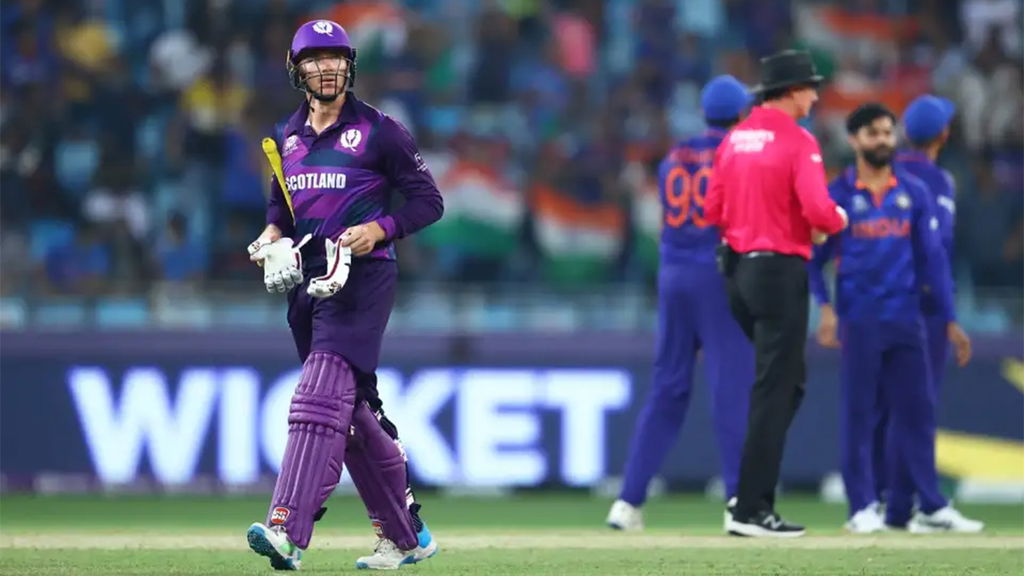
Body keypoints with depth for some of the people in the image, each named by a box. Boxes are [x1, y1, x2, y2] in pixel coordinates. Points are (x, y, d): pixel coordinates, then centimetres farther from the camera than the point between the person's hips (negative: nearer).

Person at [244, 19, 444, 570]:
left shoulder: (378, 130, -3)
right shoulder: (286, 137, 14)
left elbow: (428, 200, -1)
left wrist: (379, 229, -17)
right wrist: (272, 235, 5)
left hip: (362, 280, -7)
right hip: (307, 284, 7)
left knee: (321, 396, -20)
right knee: (355, 412, 11)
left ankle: (288, 531, -31)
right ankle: (406, 535, 22)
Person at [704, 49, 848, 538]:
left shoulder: (734, 139, 9)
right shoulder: (798, 142, -12)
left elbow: (713, 211, 11)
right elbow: (819, 212, -21)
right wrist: (838, 221, 0)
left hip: (735, 268, 8)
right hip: (779, 272, -8)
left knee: (785, 381, 20)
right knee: (775, 390, -3)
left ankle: (752, 492, 14)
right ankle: (751, 510, -4)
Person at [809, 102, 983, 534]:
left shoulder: (914, 193, 8)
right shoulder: (837, 194, 1)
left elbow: (932, 257, 8)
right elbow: (815, 258, 1)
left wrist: (949, 318, 4)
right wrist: (825, 308, -13)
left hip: (906, 320, 3)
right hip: (857, 320, -3)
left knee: (917, 410, 2)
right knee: (858, 412, 0)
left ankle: (931, 507, 5)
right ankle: (862, 507, 5)